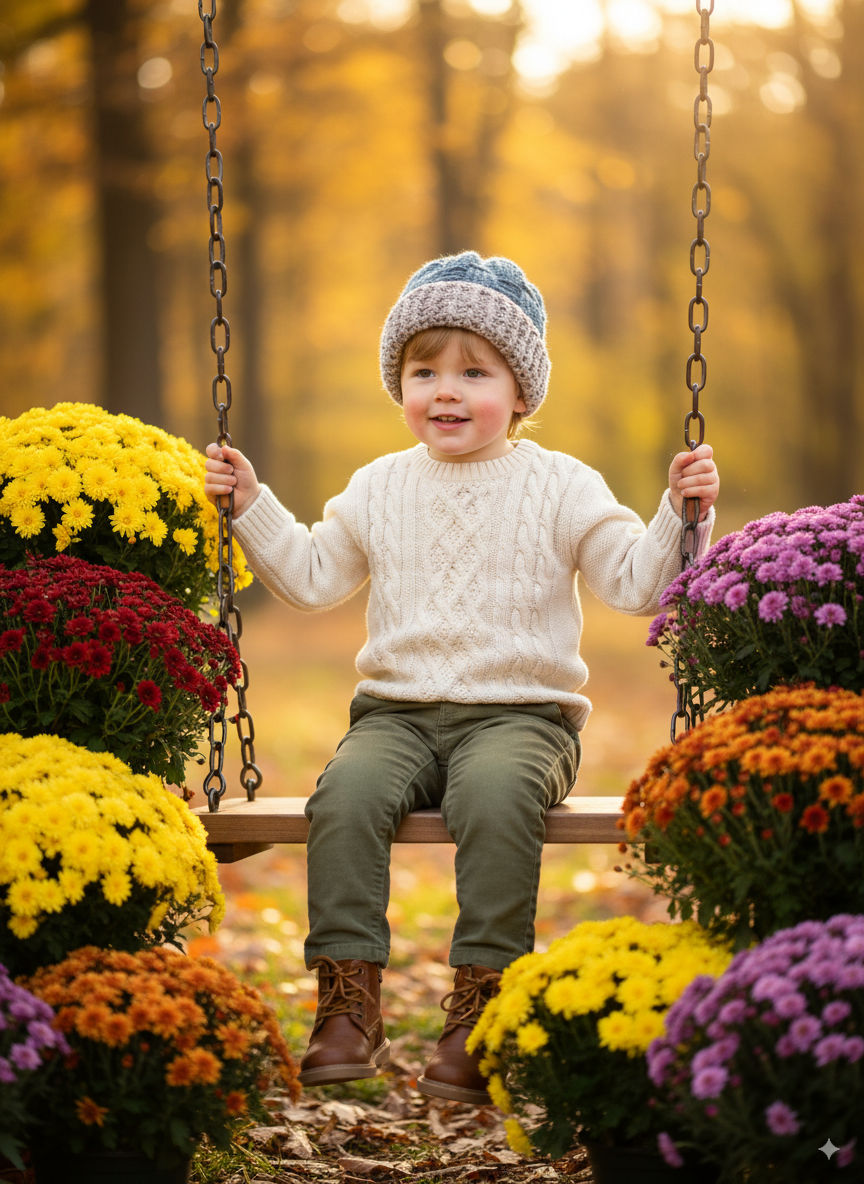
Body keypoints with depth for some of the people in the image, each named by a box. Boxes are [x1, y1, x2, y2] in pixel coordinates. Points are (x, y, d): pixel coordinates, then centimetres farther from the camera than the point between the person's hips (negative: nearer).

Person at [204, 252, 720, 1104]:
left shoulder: (559, 487, 4)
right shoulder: (379, 489, 14)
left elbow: (635, 583, 2)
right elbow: (313, 578, 23)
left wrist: (681, 515, -12)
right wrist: (252, 508, 16)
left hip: (521, 712, -3)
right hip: (398, 709, 3)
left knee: (495, 793, -36)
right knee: (347, 790, -28)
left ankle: (479, 1013, -28)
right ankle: (348, 1008, -23)